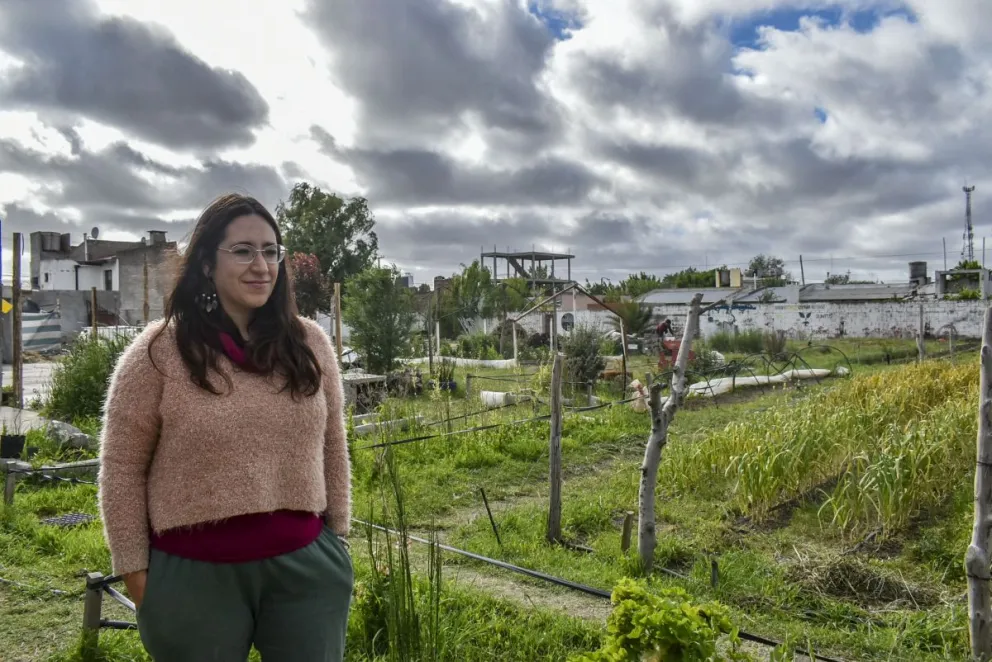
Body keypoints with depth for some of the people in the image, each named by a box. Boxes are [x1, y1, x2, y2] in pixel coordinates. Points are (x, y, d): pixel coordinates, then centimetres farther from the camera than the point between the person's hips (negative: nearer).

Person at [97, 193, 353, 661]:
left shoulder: (309, 343, 0)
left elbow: (331, 448, 6)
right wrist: (133, 564, -2)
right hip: (194, 573, -2)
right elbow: (122, 465, -4)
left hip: (305, 564, 3)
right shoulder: (158, 351, -9)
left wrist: (337, 537, 8)